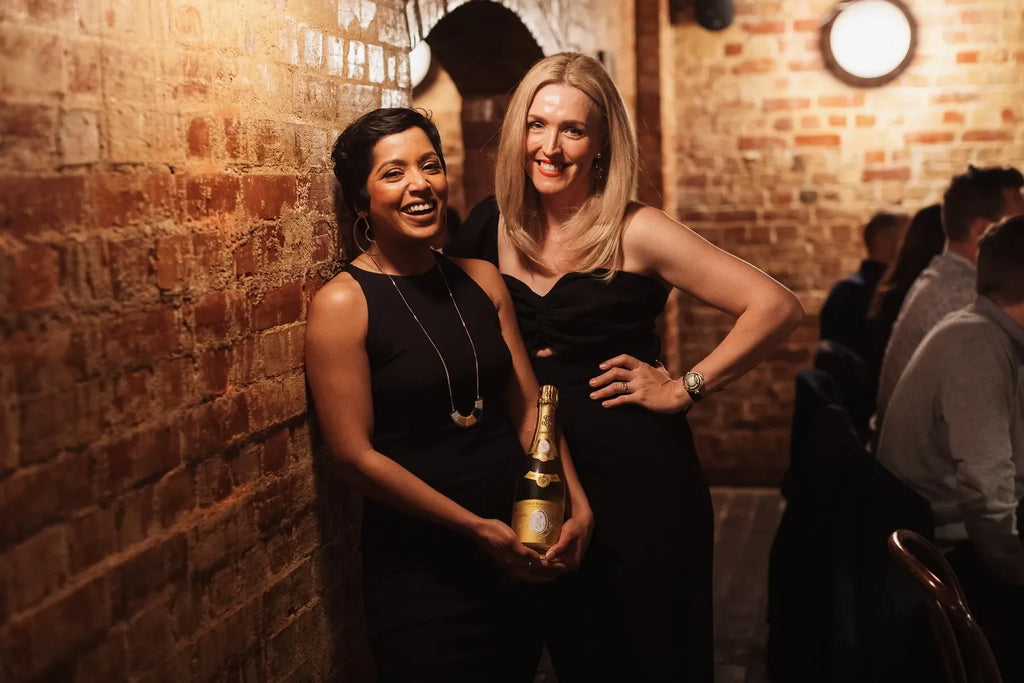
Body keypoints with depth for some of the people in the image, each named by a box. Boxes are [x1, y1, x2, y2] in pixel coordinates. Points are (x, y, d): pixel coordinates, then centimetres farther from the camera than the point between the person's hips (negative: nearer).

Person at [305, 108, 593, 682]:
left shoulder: (482, 280, 5)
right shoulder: (343, 303, -11)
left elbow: (528, 409, 6)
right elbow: (356, 455, -14)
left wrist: (578, 506, -8)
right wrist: (476, 527, -15)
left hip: (519, 558, 5)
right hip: (420, 568, -5)